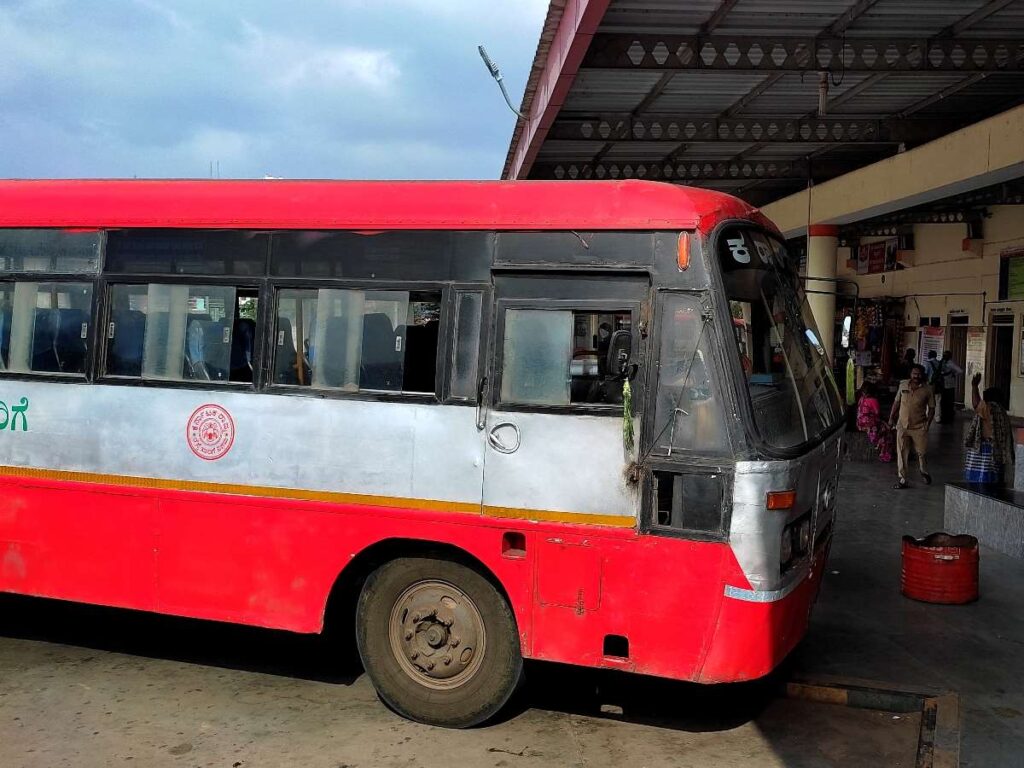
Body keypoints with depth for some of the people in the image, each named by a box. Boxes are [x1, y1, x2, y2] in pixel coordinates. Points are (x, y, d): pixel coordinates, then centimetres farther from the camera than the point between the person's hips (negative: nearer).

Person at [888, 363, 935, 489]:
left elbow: (931, 408, 1)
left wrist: (928, 422, -10)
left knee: (921, 453, 7)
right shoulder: (903, 385, 3)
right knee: (901, 454, 0)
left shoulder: (927, 390, -4)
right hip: (902, 426, 2)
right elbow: (896, 402, 13)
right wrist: (891, 417, 10)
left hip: (919, 427, -2)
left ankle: (924, 472, 36)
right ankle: (902, 480, 7)